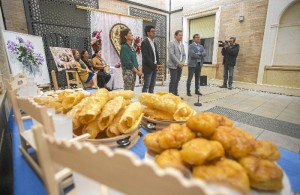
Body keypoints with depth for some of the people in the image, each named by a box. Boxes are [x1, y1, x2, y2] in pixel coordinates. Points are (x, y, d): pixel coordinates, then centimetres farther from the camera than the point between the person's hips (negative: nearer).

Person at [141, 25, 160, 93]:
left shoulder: (154, 43, 17)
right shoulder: (144, 42, -8)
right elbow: (146, 56, -16)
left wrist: (157, 64, 4)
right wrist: (154, 65, -14)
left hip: (154, 68, 8)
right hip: (148, 68, -8)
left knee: (152, 86, 11)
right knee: (146, 86, -5)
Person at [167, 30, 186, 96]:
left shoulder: (182, 44, 17)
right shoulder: (171, 43, -6)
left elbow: (184, 55, 17)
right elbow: (171, 54, -16)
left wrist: (183, 62, -2)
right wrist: (178, 63, -15)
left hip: (180, 65, 7)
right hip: (173, 65, -7)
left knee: (177, 81, 9)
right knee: (173, 81, -6)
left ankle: (175, 94, 16)